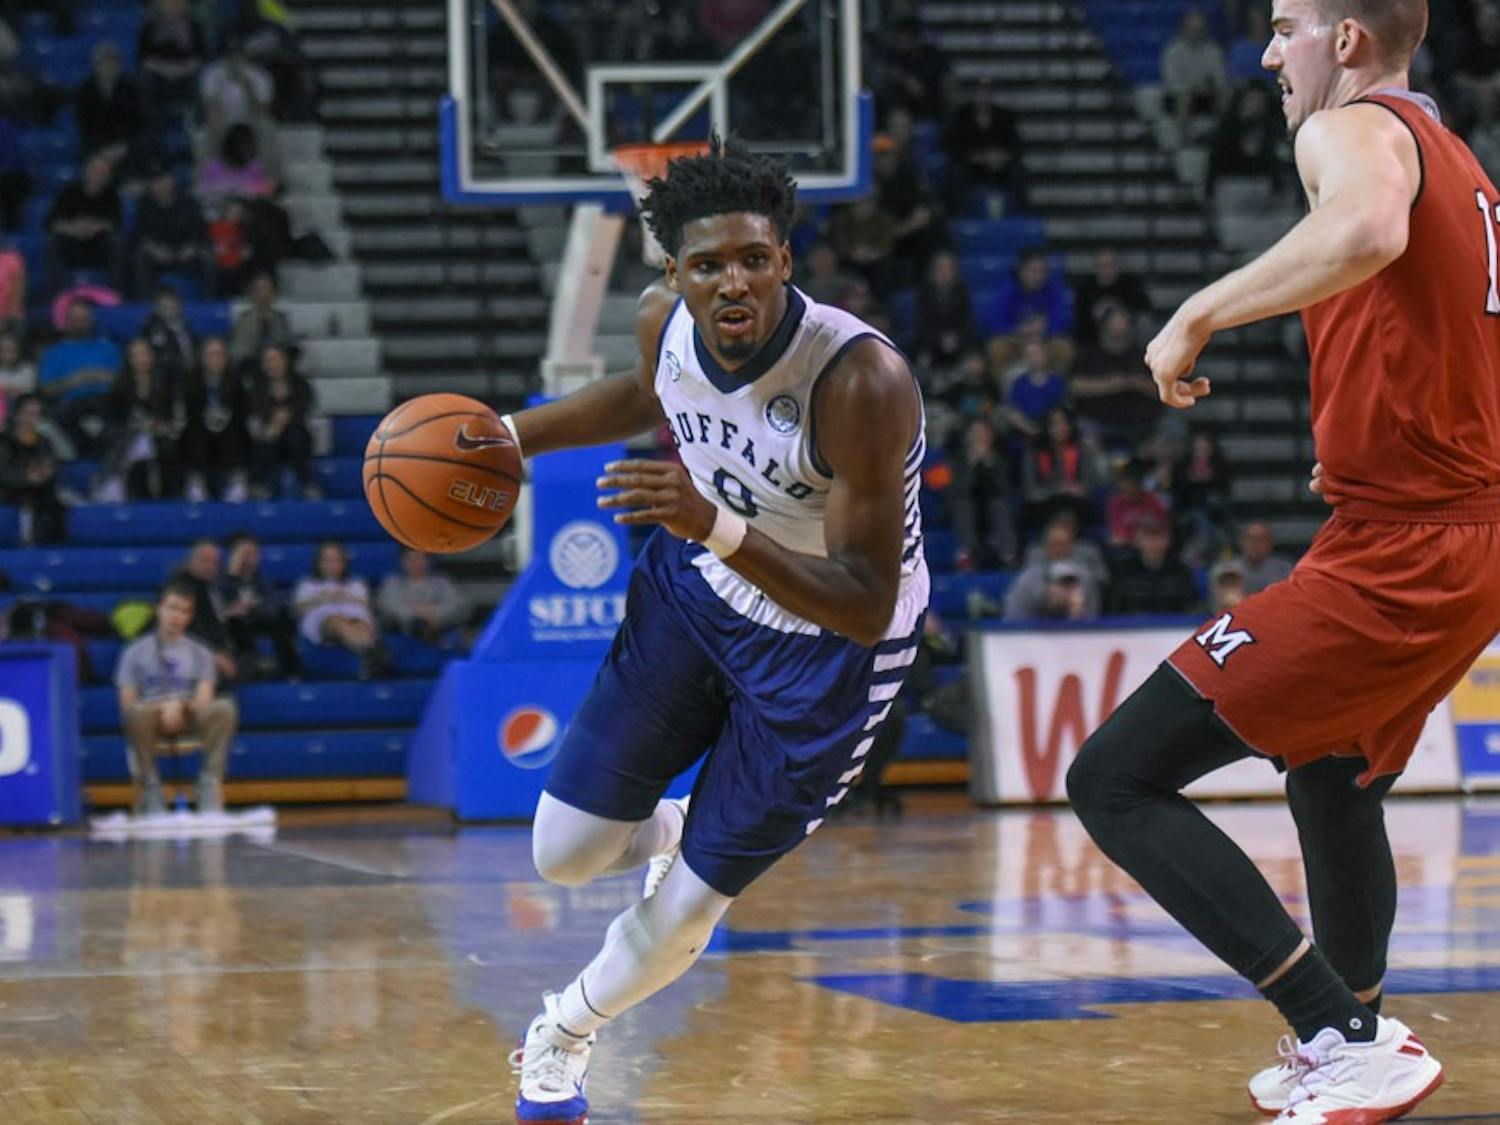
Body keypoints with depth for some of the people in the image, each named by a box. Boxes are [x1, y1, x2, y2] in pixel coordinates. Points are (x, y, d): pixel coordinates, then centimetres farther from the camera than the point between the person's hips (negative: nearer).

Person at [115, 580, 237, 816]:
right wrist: (162, 711, -14)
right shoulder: (136, 652, 10)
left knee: (224, 709, -30)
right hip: (151, 723, -1)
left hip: (188, 719, 1)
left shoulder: (200, 653, 14)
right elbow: (127, 703, 2)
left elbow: (204, 700, 2)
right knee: (137, 712, -38)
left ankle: (210, 781, -23)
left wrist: (180, 707, -19)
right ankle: (148, 784, -25)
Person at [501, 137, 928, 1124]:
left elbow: (867, 612, -35)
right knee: (566, 854, 4)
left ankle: (565, 1033, 34)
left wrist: (719, 528, -48)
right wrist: (514, 434, 4)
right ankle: (681, 828, 39)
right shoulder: (667, 321, -16)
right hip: (697, 586, 5)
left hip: (829, 643, -5)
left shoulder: (863, 382, -36)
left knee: (688, 908, 2)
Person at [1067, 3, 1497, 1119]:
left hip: (1392, 557, -10)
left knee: (1114, 780, -11)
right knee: (1332, 784, 33)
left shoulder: (1353, 130, -10)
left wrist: (1202, 313, -28)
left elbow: (1367, 230, -36)